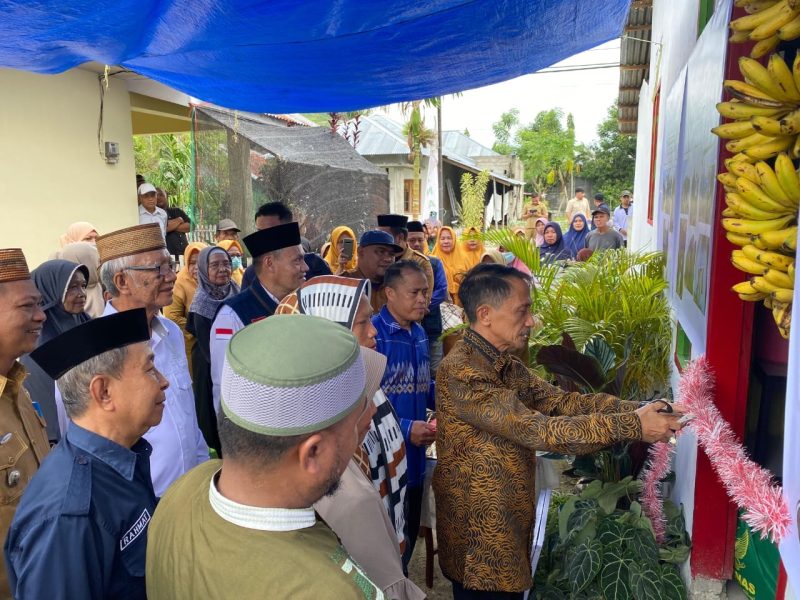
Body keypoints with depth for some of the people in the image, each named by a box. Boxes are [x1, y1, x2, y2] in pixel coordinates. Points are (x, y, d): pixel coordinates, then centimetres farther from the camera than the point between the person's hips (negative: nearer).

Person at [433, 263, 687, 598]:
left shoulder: (507, 365, 6)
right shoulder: (459, 372, -25)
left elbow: (561, 400, -2)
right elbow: (536, 430, -29)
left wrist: (636, 408, -15)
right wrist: (631, 426, -27)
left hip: (510, 525, 9)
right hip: (479, 537, -8)